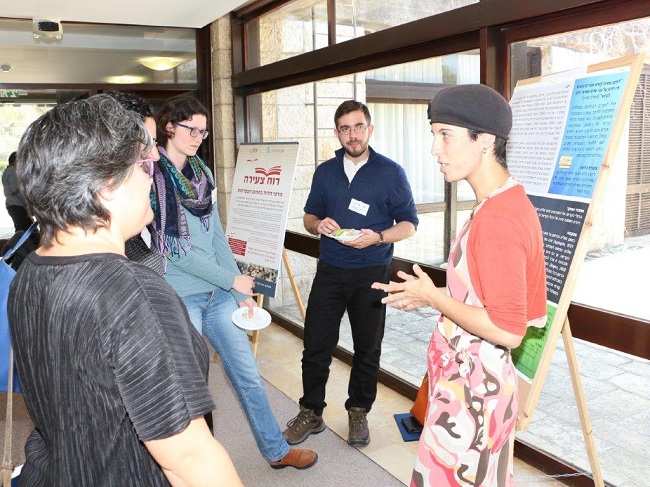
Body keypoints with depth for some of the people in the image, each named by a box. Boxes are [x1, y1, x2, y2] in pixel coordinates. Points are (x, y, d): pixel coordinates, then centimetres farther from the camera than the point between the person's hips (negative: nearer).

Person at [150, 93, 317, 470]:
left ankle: (277, 450, 31)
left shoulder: (202, 172, 8)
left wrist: (242, 292, 6)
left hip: (218, 293, 6)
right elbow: (174, 248, -16)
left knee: (248, 374, 14)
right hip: (179, 297, -6)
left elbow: (217, 234, 9)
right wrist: (233, 280, -11)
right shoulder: (152, 178, -12)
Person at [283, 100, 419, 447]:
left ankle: (358, 412, 29)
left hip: (372, 273, -2)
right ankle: (311, 412, 21)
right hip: (329, 271, 2)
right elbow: (309, 216, 15)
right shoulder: (325, 172, 8)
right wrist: (318, 224, -9)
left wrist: (378, 237, -19)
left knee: (367, 348, 10)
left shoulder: (391, 173, -2)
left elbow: (408, 223, -1)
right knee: (316, 344, 3)